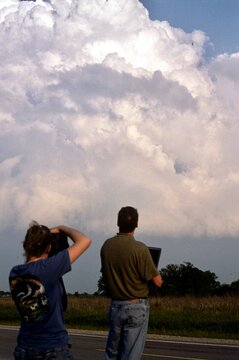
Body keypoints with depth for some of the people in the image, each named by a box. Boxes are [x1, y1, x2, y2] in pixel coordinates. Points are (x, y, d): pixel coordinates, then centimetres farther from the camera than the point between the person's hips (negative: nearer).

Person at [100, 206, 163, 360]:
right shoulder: (140, 249, -18)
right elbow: (158, 281, -13)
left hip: (115, 305, 5)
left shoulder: (106, 246, -3)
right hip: (137, 307, -5)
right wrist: (155, 274, 8)